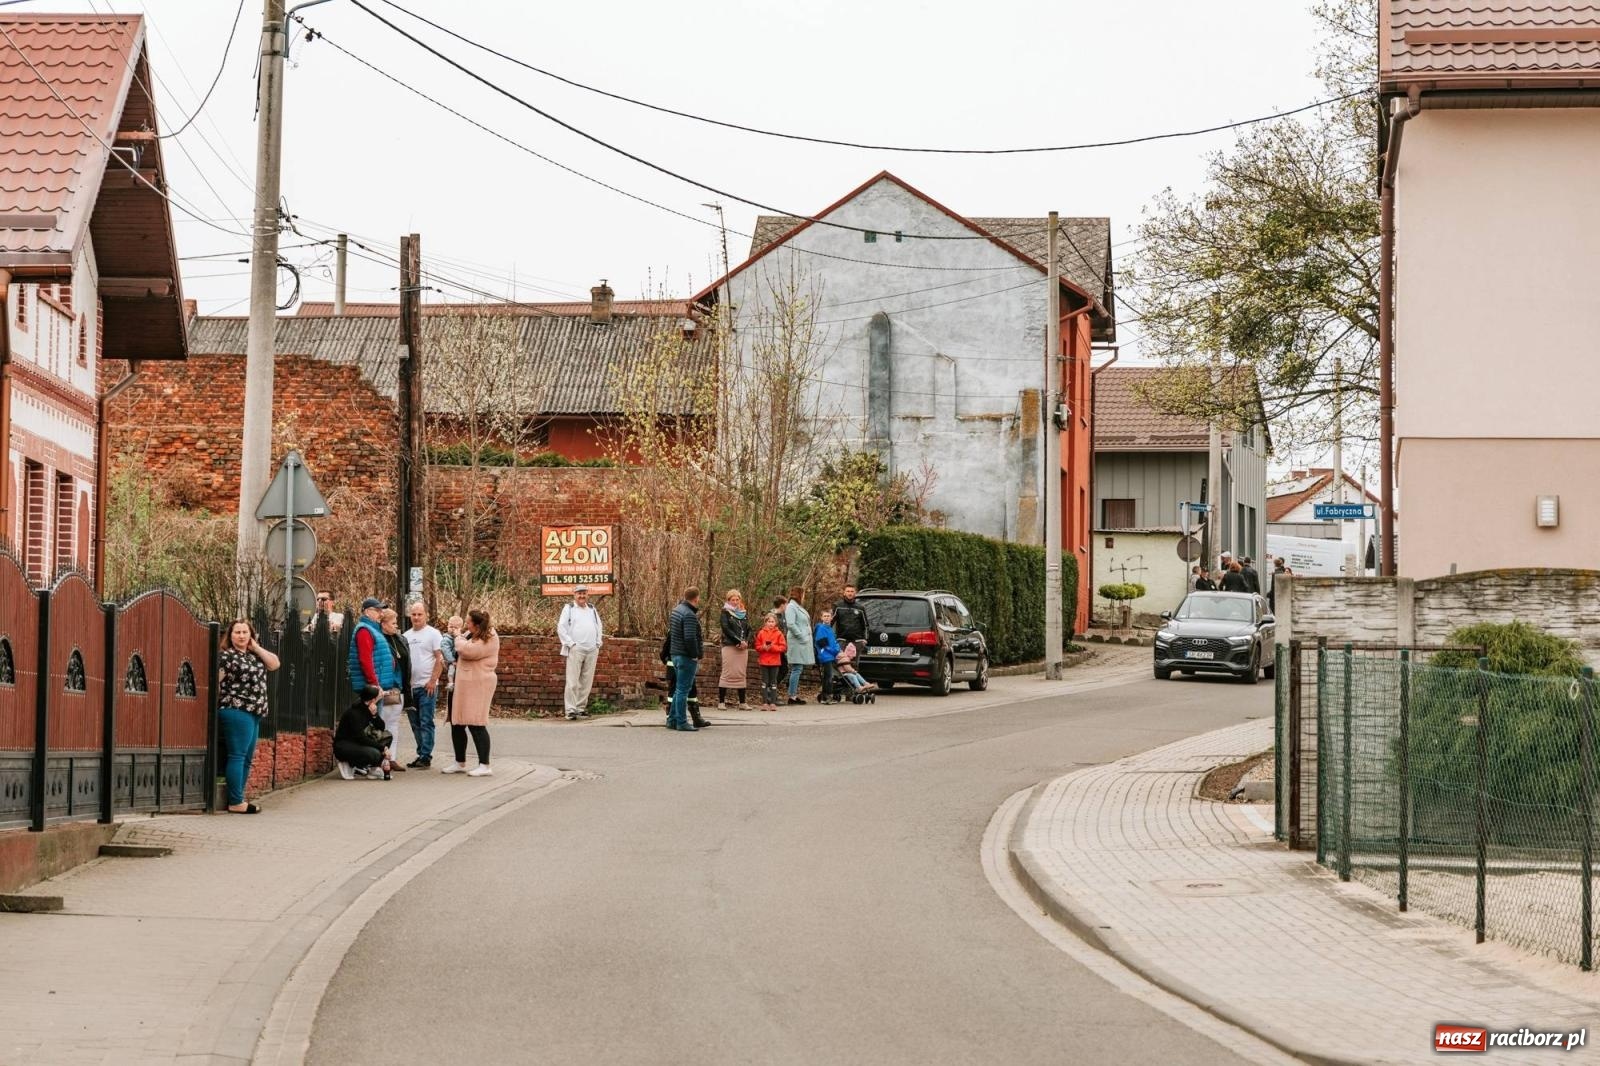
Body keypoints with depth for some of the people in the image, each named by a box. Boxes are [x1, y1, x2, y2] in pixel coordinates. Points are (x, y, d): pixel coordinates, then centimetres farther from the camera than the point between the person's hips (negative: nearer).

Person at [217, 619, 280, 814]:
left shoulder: (254, 655, 17)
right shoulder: (226, 656, -6)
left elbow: (274, 664, 9)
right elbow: (215, 682, -9)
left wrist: (256, 647, 5)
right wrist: (219, 707, -12)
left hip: (253, 713, 9)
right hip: (236, 712, -9)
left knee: (247, 758, 11)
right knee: (237, 756, -7)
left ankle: (237, 799, 15)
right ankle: (236, 803, -7)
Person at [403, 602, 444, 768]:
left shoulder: (433, 634, -3)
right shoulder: (406, 636, 15)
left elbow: (440, 660, -7)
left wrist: (433, 681, -14)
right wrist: (403, 682, 7)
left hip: (427, 686, -6)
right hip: (410, 686, 6)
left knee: (426, 723, -7)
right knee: (415, 724, 10)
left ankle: (426, 756, -6)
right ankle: (421, 754, 17)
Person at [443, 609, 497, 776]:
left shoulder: (489, 639, -13)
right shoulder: (471, 635, 17)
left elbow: (468, 650, -25)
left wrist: (459, 641, -5)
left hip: (477, 685, -9)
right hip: (464, 684, 9)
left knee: (476, 725, -9)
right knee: (457, 724, 12)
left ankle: (484, 765, -5)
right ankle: (459, 762, 23)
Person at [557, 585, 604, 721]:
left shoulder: (592, 609, 18)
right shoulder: (568, 608, 4)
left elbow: (598, 625, 24)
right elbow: (561, 628, -2)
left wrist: (598, 642, 12)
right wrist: (570, 643, -9)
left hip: (592, 650, 5)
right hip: (576, 649, -5)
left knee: (587, 681, 4)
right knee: (573, 682, -9)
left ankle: (581, 708, 11)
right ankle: (571, 710, -10)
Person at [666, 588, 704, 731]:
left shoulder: (676, 610, 12)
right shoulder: (689, 615, -18)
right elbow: (690, 638, -25)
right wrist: (695, 655, -15)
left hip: (675, 654, 9)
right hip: (686, 656, -9)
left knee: (679, 689, 18)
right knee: (683, 690, -5)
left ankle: (672, 719, 22)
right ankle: (682, 723, -2)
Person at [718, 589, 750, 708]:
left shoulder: (744, 613, 17)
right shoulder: (725, 612, 2)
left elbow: (749, 629, 12)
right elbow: (726, 629, -8)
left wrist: (746, 642, -7)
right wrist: (739, 641, -14)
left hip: (743, 648, 5)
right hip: (729, 646, -5)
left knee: (742, 674, 4)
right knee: (727, 673, -7)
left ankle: (742, 702, 5)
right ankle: (721, 701, -5)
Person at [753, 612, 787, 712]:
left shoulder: (778, 633, -1)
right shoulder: (761, 633, 3)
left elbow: (783, 646, -4)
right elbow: (757, 646, 4)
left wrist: (773, 647, -17)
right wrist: (763, 648, -16)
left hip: (775, 662, -1)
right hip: (764, 661, 1)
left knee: (773, 682, 5)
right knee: (764, 682, 3)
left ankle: (773, 703, 8)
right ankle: (765, 703, 5)